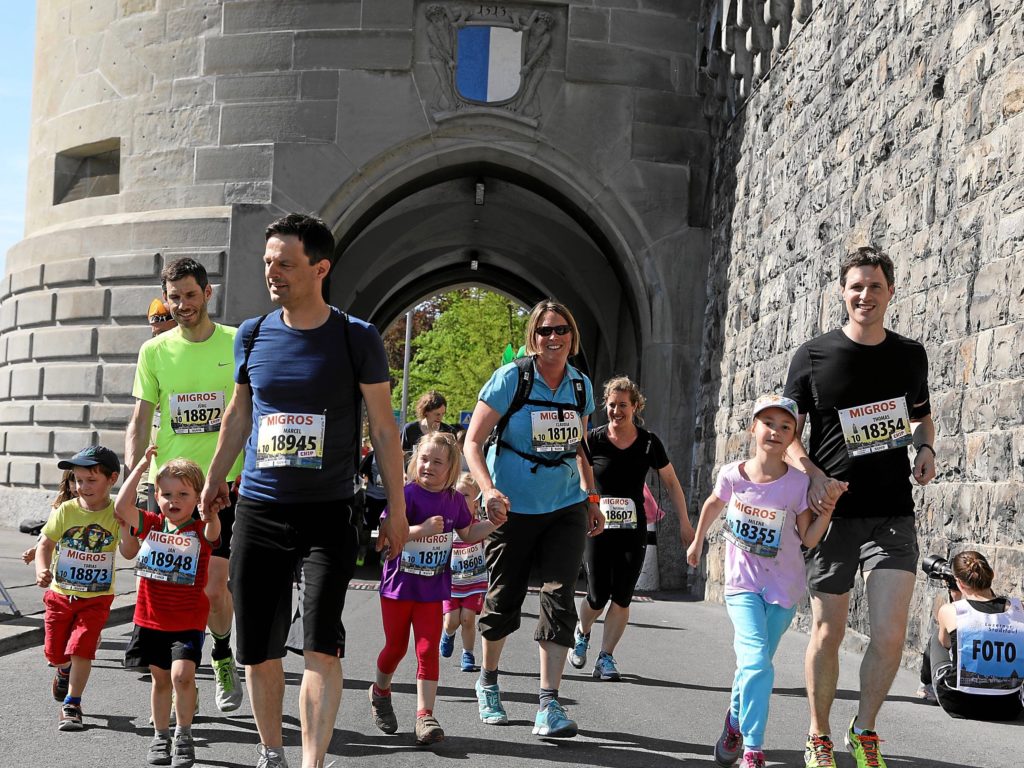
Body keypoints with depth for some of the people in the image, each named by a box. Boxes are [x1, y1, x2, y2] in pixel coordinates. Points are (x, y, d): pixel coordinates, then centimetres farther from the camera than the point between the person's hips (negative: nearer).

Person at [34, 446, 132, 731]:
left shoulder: (117, 513, -10)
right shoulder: (65, 511, -8)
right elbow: (45, 543, -2)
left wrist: (126, 524, -30)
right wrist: (41, 570, -20)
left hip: (96, 598, -2)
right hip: (60, 594, 2)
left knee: (80, 649, -13)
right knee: (55, 652, 12)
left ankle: (71, 705, 2)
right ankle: (65, 671, 47)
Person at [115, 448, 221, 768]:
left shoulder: (200, 532, -7)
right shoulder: (151, 525, 2)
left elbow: (213, 528, -31)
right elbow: (122, 507, -12)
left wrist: (211, 511, -47)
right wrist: (141, 467, -13)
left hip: (188, 621, -3)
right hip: (151, 618, 3)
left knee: (182, 673, -17)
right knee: (160, 678, 14)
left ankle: (183, 736, 1)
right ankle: (160, 736, 28)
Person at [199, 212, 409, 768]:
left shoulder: (357, 338, -4)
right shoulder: (252, 336, 5)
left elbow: (383, 428, 0)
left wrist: (396, 510, -1)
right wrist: (214, 481, 24)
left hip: (328, 514, -3)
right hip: (258, 513, 3)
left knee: (321, 645, -13)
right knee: (257, 649, 7)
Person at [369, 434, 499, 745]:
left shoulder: (454, 500, 1)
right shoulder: (407, 495, -15)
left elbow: (467, 534, 15)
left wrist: (495, 522, 0)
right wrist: (422, 529, -35)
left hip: (432, 590, 3)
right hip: (398, 587, -3)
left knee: (428, 650, -5)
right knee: (396, 647, 11)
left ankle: (425, 715, -5)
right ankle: (380, 691, 39)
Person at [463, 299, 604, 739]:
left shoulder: (581, 385, 5)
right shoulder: (511, 378, -9)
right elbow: (473, 442, -10)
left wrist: (592, 499, 15)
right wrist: (488, 490, -24)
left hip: (566, 507, 3)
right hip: (514, 506, -3)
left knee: (559, 597, -8)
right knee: (504, 598, 7)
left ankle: (549, 704, -8)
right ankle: (487, 682, 32)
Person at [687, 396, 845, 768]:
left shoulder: (798, 483, -13)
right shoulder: (732, 475, -9)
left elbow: (809, 539, -8)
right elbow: (714, 504, 14)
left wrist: (829, 507, -21)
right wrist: (697, 542, 24)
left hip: (783, 589, 1)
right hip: (743, 584, -1)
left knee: (754, 665, 9)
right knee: (756, 664, -19)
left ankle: (736, 720, 37)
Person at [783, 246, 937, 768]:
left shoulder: (911, 355, 7)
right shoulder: (813, 357, -1)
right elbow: (787, 432, 3)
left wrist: (925, 446, 2)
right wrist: (812, 473, -15)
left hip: (893, 514, 1)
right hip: (832, 511, -1)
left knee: (890, 636, -9)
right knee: (827, 632, 6)